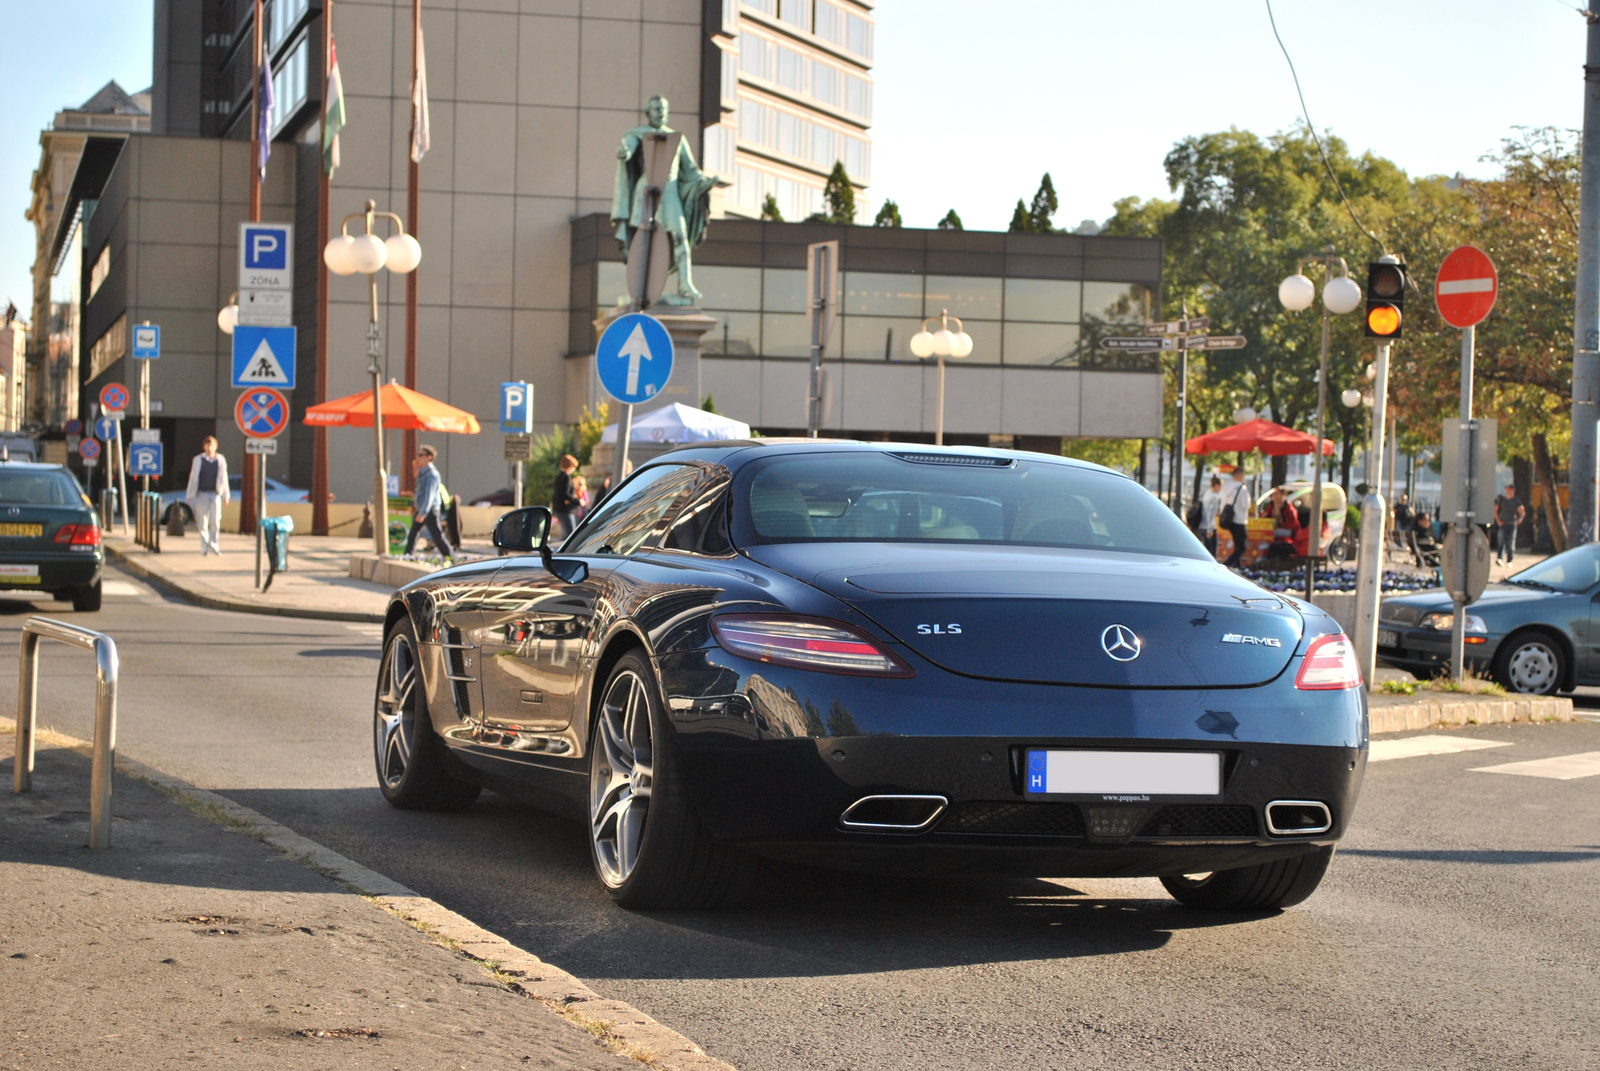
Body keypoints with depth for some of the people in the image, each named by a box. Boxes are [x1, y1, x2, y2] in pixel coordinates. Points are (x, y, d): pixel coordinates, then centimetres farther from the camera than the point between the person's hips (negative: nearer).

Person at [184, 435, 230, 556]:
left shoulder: (221, 460, 7)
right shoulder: (198, 460, 3)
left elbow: (223, 478, 10)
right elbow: (193, 478, 6)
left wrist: (225, 495, 9)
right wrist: (189, 495, 3)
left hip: (215, 494, 0)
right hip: (202, 494, 0)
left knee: (215, 520, -9)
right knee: (202, 522, 1)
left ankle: (213, 545, 5)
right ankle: (204, 547, 7)